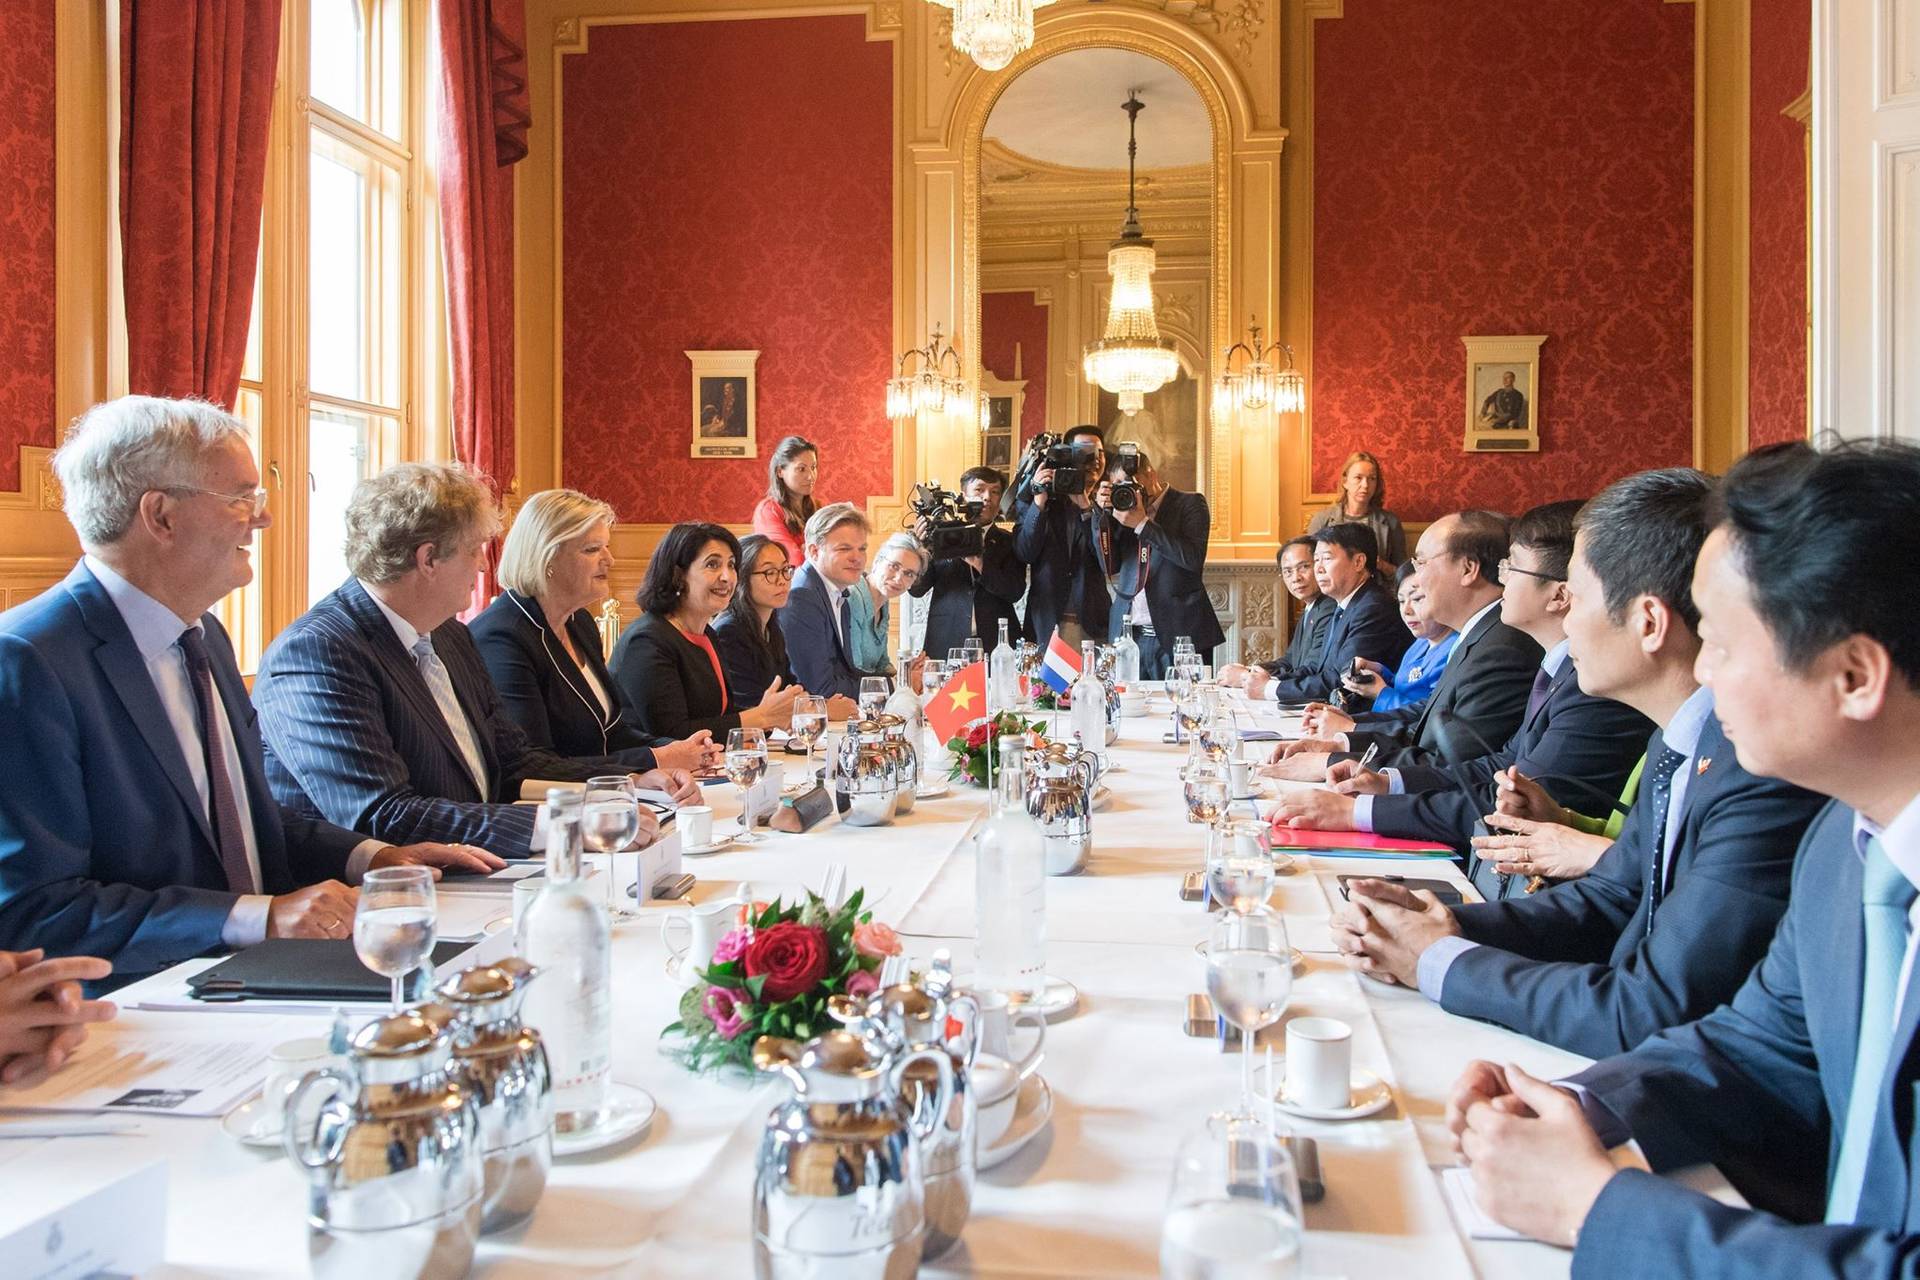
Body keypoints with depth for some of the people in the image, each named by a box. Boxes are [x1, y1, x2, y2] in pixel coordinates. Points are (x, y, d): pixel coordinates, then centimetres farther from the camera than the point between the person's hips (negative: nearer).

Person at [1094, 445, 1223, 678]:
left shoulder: (1190, 504, 2)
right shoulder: (1125, 508, 15)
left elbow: (1194, 559, -14)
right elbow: (1110, 565, 8)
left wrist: (1142, 524, -13)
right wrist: (1103, 512, -1)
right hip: (1129, 635, 4)